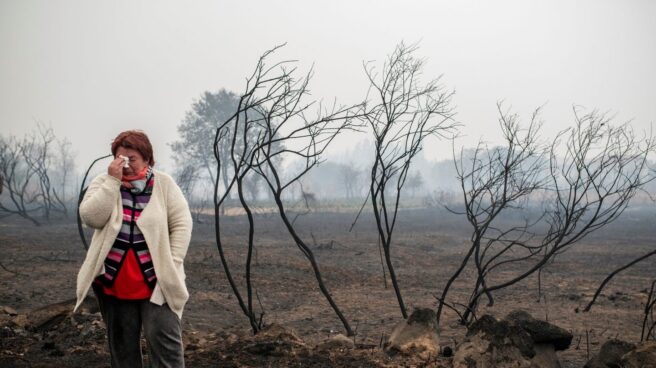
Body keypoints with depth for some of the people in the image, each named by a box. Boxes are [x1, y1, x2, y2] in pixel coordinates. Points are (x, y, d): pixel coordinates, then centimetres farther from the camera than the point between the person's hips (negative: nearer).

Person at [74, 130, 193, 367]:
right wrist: (113, 181, -17)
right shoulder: (103, 183, 2)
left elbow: (181, 224, -4)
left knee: (163, 337, -6)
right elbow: (91, 217, -14)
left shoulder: (164, 184, -1)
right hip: (115, 280, 2)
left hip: (156, 279, -2)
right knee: (121, 341, 13)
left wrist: (172, 264, -12)